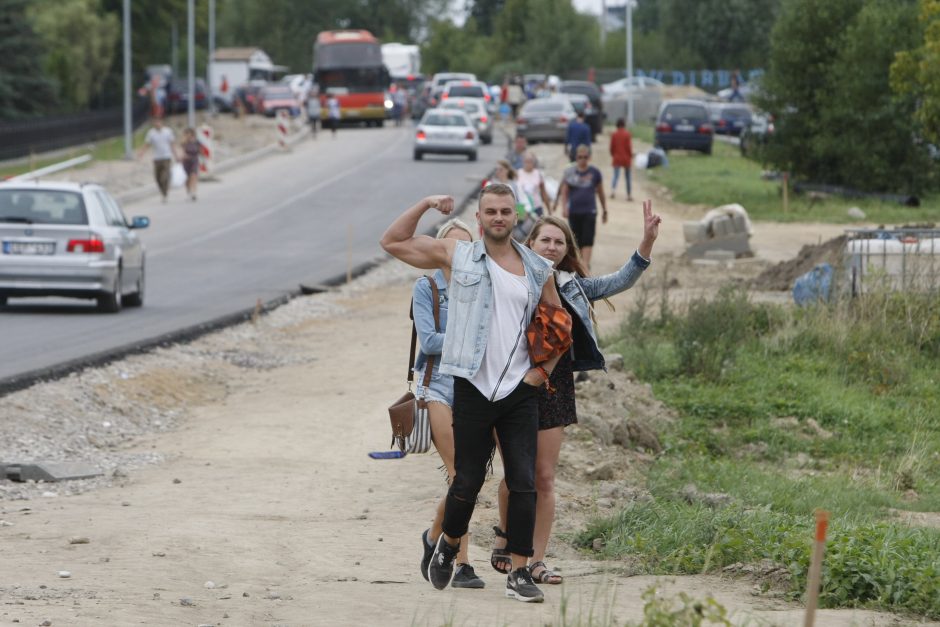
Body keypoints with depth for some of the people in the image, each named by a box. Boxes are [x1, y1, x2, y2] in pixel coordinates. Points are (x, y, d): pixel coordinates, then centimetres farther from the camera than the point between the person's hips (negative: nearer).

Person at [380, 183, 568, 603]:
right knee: (468, 481, 6)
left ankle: (519, 573, 1)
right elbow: (392, 242, 5)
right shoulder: (457, 256, 4)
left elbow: (559, 325, 19)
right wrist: (425, 205, -3)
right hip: (474, 390, -2)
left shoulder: (538, 270, 9)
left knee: (524, 484, -4)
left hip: (520, 391, 2)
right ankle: (449, 545, 34)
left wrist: (545, 369, 7)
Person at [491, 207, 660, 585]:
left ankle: (536, 560, 6)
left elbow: (619, 282, 6)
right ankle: (505, 535, 29)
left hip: (555, 385, 3)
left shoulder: (572, 287, 9)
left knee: (545, 478, 2)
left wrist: (647, 242, -5)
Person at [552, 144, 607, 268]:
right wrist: (564, 207, -11)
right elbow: (564, 192, 3)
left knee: (588, 239, -13)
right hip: (574, 212, 1)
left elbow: (600, 192, 12)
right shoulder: (570, 172, 2)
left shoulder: (594, 172, 3)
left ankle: (585, 264, -20)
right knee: (577, 240, 7)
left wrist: (604, 210, 16)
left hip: (589, 211, -1)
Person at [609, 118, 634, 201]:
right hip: (626, 158, -1)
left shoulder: (614, 134, -3)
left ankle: (613, 189, -26)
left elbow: (612, 147, 1)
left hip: (616, 158, 1)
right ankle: (629, 195, 9)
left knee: (616, 175, 0)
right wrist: (630, 156, 4)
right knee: (628, 176, 8)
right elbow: (629, 147, -9)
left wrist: (612, 155, 15)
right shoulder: (627, 134, -9)